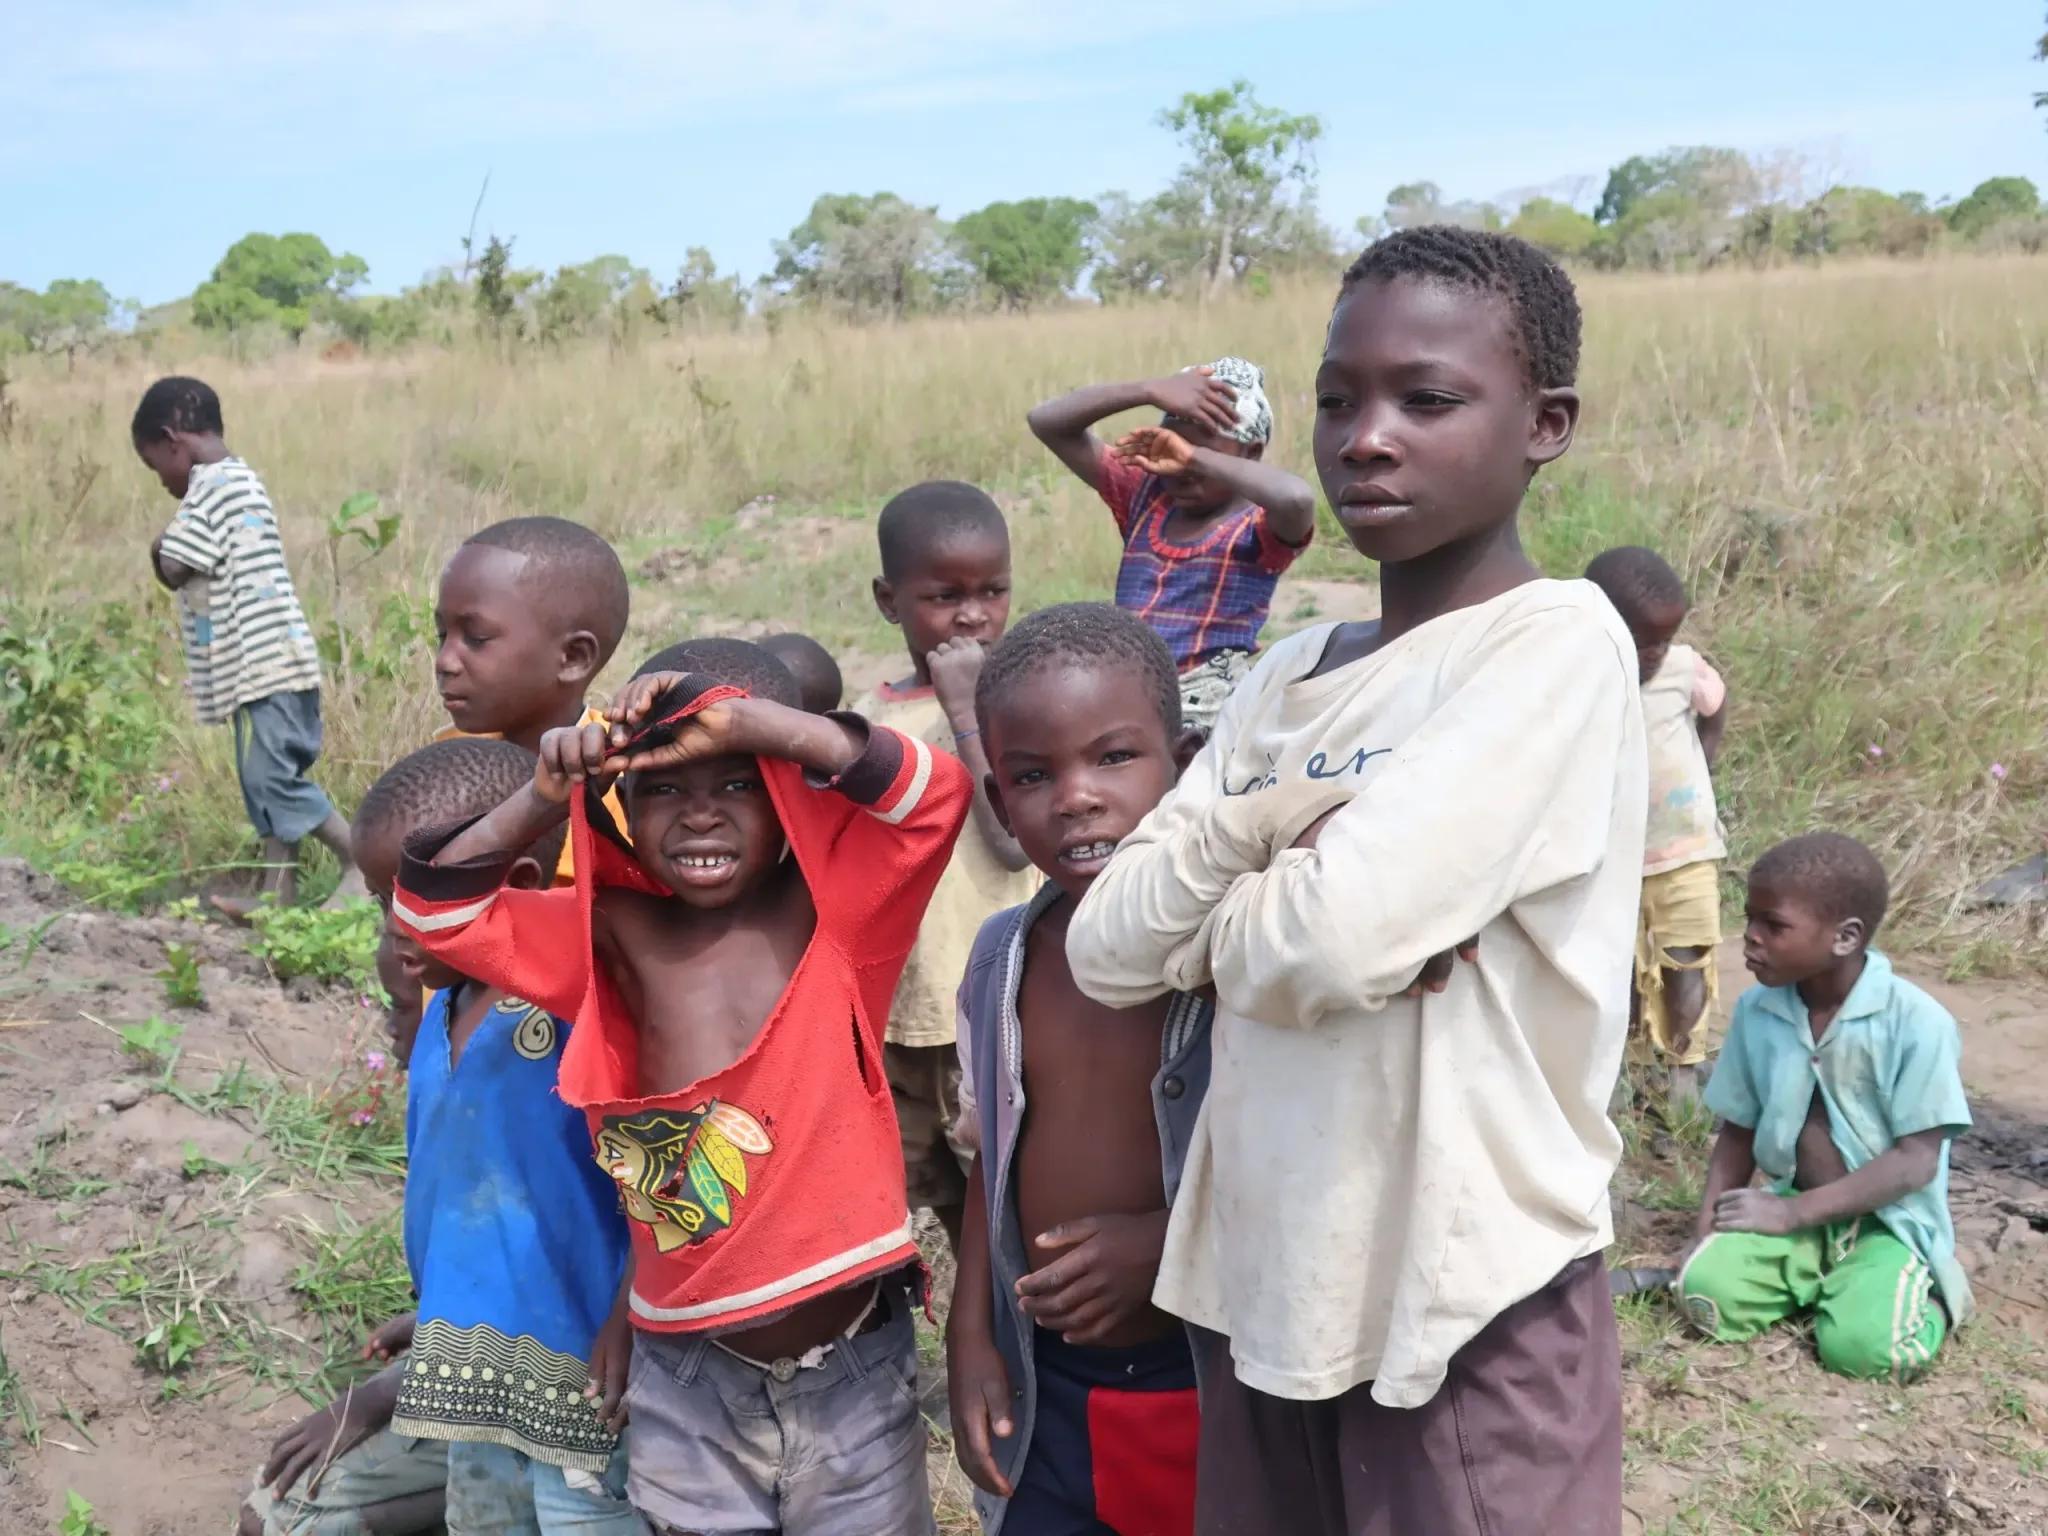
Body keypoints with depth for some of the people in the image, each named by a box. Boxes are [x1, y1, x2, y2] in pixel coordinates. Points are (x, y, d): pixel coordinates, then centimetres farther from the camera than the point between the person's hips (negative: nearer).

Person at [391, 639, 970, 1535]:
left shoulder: (832, 909, -8)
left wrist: (746, 723, -24)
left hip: (851, 1370, -2)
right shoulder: (616, 936, 0)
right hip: (686, 1380, 2)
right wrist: (544, 799, -12)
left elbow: (934, 791, -21)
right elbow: (435, 907, 2)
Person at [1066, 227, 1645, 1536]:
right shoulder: (1289, 675, 7)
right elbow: (1108, 949, 2)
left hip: (1469, 1300, -6)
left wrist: (1221, 919, -6)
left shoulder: (1558, 640, -14)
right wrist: (1251, 823, -13)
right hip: (1266, 1278, 6)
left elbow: (1339, 934, -26)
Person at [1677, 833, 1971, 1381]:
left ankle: (1928, 1289, 6)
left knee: (1865, 1347, -28)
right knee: (1707, 1293, -23)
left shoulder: (1917, 1023, -17)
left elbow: (1915, 1162, -17)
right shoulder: (1756, 1009, -3)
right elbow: (1738, 1132, 8)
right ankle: (1820, 1279, 6)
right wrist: (1705, 1232, -4)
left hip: (1889, 1220, -3)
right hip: (1793, 1210, 3)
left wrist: (1792, 1213, -19)